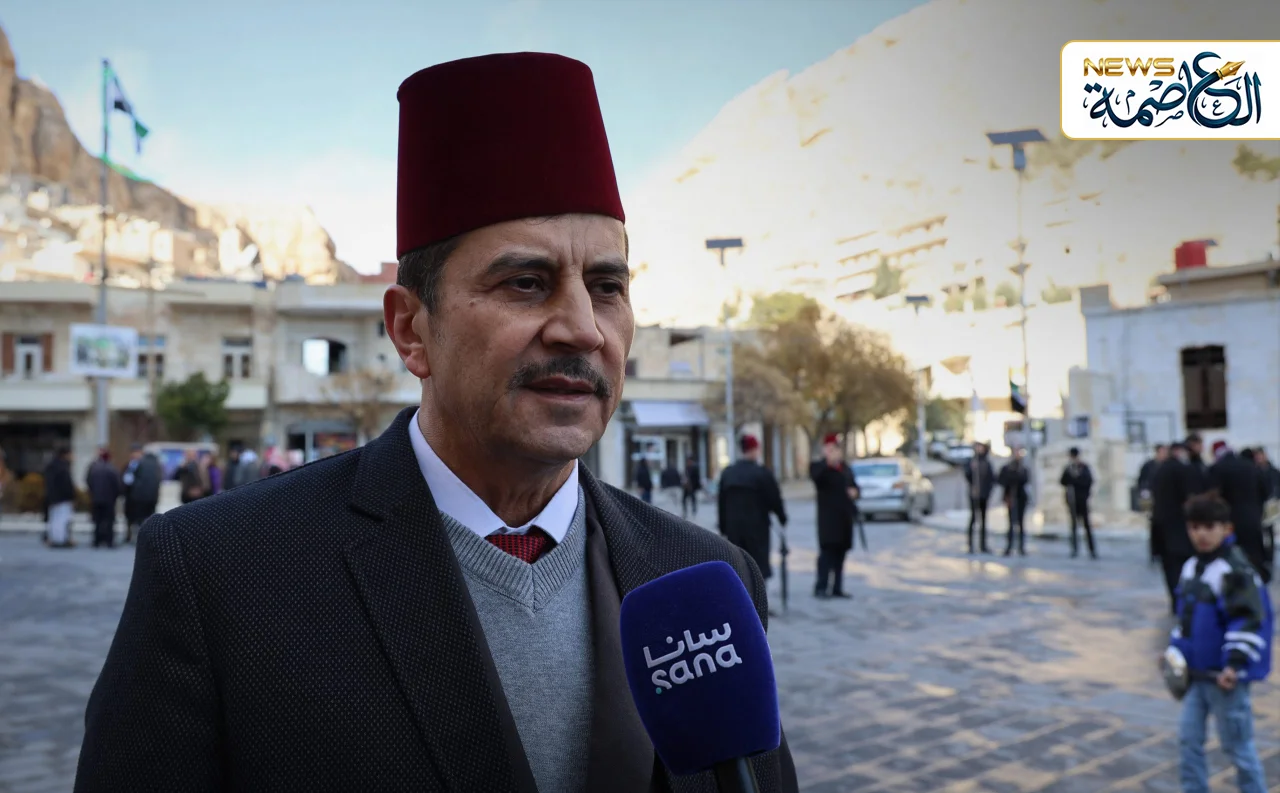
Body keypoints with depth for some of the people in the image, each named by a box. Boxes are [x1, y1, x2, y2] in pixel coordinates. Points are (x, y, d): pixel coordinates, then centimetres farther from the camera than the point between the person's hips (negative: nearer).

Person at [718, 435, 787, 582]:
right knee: (758, 569, 1)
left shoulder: (727, 473, 6)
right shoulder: (762, 473, -10)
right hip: (756, 527, -4)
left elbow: (722, 502, 8)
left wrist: (723, 528, 14)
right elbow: (774, 499, -7)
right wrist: (782, 517, 10)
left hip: (733, 527, 5)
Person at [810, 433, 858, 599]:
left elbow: (853, 485, 25)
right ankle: (820, 587, -12)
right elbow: (815, 475, -24)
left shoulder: (846, 467, 20)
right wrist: (829, 461, -38)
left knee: (840, 552, 7)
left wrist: (854, 491, 1)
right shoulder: (818, 466, -1)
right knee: (827, 550, -12)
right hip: (829, 518, -6)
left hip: (845, 517, 6)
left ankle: (837, 588, 11)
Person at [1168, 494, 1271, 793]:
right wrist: (1176, 650, 15)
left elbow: (1249, 620, -21)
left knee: (1237, 745, 5)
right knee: (1189, 739, 9)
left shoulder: (1236, 570, -17)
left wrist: (1235, 664, -25)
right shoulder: (1191, 567, 9)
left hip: (1225, 677, -7)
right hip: (1196, 673, 7)